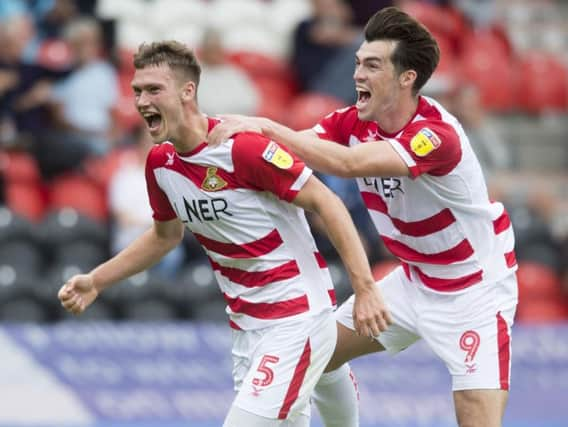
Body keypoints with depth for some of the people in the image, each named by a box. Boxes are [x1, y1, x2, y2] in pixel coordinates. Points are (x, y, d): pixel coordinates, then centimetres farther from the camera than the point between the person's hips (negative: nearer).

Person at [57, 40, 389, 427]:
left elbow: (326, 203, -17)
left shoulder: (243, 147, -20)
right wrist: (95, 282, 15)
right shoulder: (160, 163, 4)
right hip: (247, 327, 8)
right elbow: (166, 235, 22)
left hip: (297, 319, -8)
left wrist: (365, 288, -22)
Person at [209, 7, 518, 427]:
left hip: (474, 291, -8)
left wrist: (265, 126, -42)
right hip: (415, 279, 8)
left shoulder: (437, 135, -31)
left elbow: (347, 163, -43)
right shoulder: (355, 122, -6)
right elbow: (297, 147, -17)